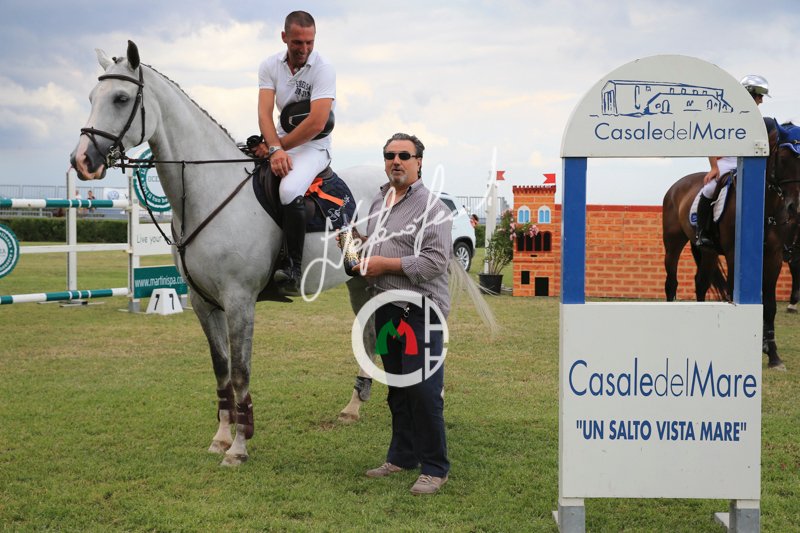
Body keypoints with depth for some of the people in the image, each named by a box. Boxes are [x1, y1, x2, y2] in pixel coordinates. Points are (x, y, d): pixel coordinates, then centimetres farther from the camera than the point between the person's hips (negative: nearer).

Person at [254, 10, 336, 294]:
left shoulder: (323, 69, -14)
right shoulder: (270, 66, 0)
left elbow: (316, 124, -23)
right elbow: (265, 114, -11)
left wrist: (276, 147, -19)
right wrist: (275, 149, -28)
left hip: (313, 146, -6)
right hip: (280, 141, 6)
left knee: (290, 190, -33)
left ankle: (293, 270, -25)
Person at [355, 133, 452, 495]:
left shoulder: (431, 207, -11)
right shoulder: (378, 203, 15)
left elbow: (436, 261, -20)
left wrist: (386, 264, -17)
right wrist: (363, 258, 8)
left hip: (420, 310, -8)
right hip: (386, 307, 8)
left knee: (424, 390, -9)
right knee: (397, 388, 16)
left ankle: (434, 467, 2)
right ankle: (402, 456, 28)